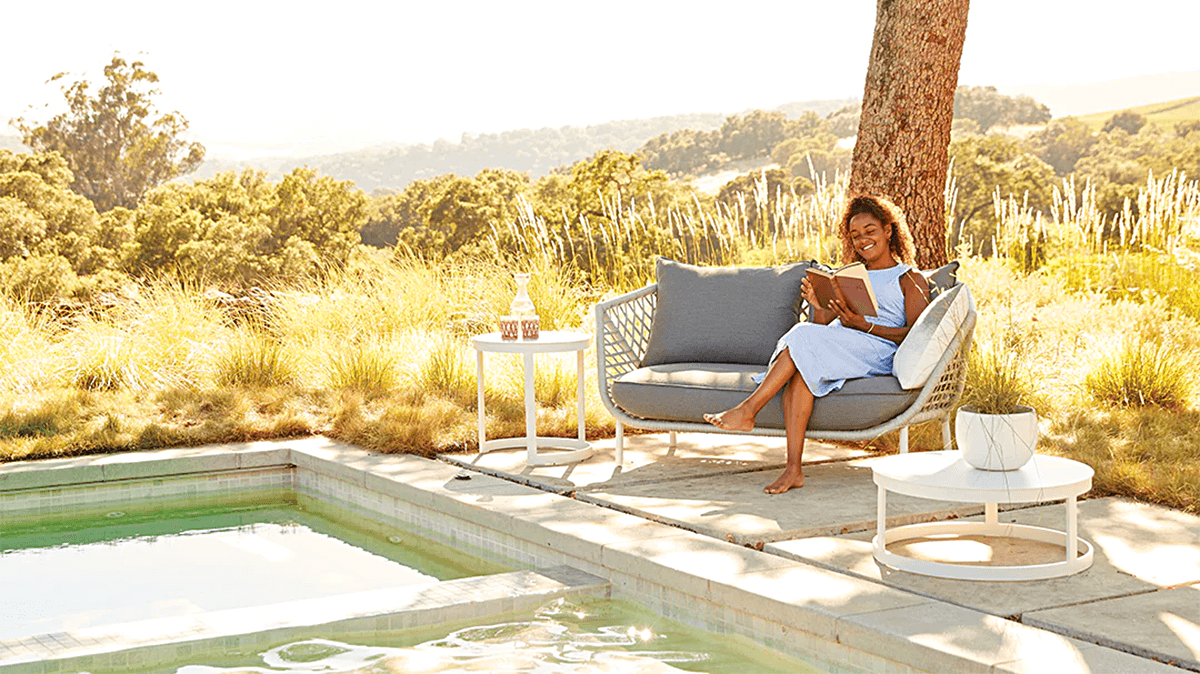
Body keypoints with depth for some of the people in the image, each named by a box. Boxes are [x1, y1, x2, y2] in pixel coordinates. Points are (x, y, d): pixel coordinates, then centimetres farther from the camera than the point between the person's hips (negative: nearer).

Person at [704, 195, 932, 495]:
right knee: (801, 369, -32)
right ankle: (793, 469, -39)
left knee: (803, 338, -30)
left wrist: (864, 325, -14)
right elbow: (824, 324, 20)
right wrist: (819, 307, -4)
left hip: (877, 351, -5)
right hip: (832, 344, 5)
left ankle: (748, 410, -27)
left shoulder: (911, 279, 13)